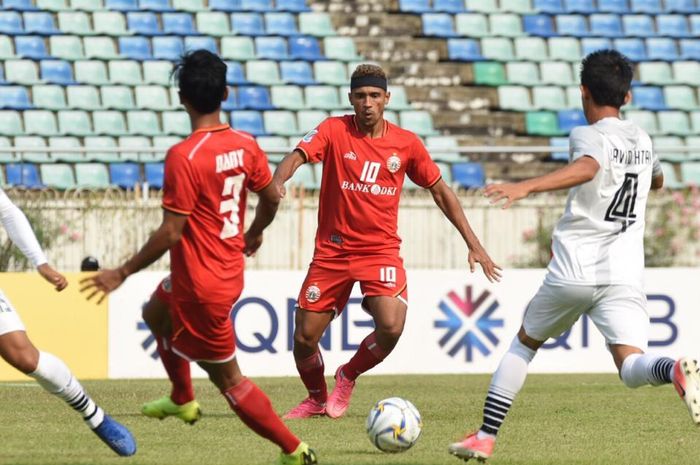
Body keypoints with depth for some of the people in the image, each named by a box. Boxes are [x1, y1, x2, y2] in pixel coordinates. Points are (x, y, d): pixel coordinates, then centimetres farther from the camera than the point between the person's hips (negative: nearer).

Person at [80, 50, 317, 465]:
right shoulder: (246, 145, -4)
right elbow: (272, 198, 9)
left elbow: (171, 233, -23)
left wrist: (123, 273, -12)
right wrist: (255, 233, 31)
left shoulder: (183, 157, -25)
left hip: (201, 285, -8)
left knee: (228, 379, 5)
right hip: (231, 272, 8)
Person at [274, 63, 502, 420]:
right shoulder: (334, 130, -5)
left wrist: (473, 244, 6)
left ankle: (348, 377, 8)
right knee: (304, 338, 0)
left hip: (381, 250, 0)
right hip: (332, 251, 0)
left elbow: (440, 192, 10)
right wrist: (278, 181, -44)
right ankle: (317, 399, 32)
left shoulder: (406, 143, 0)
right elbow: (298, 155, -21)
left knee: (391, 327, -23)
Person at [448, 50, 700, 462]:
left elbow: (587, 167, -29)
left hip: (573, 271, -3)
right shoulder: (642, 140, 16)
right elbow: (657, 180, 40)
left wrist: (526, 187, -41)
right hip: (626, 275, 3)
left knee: (524, 343, 20)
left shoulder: (589, 136, -3)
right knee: (632, 368, -11)